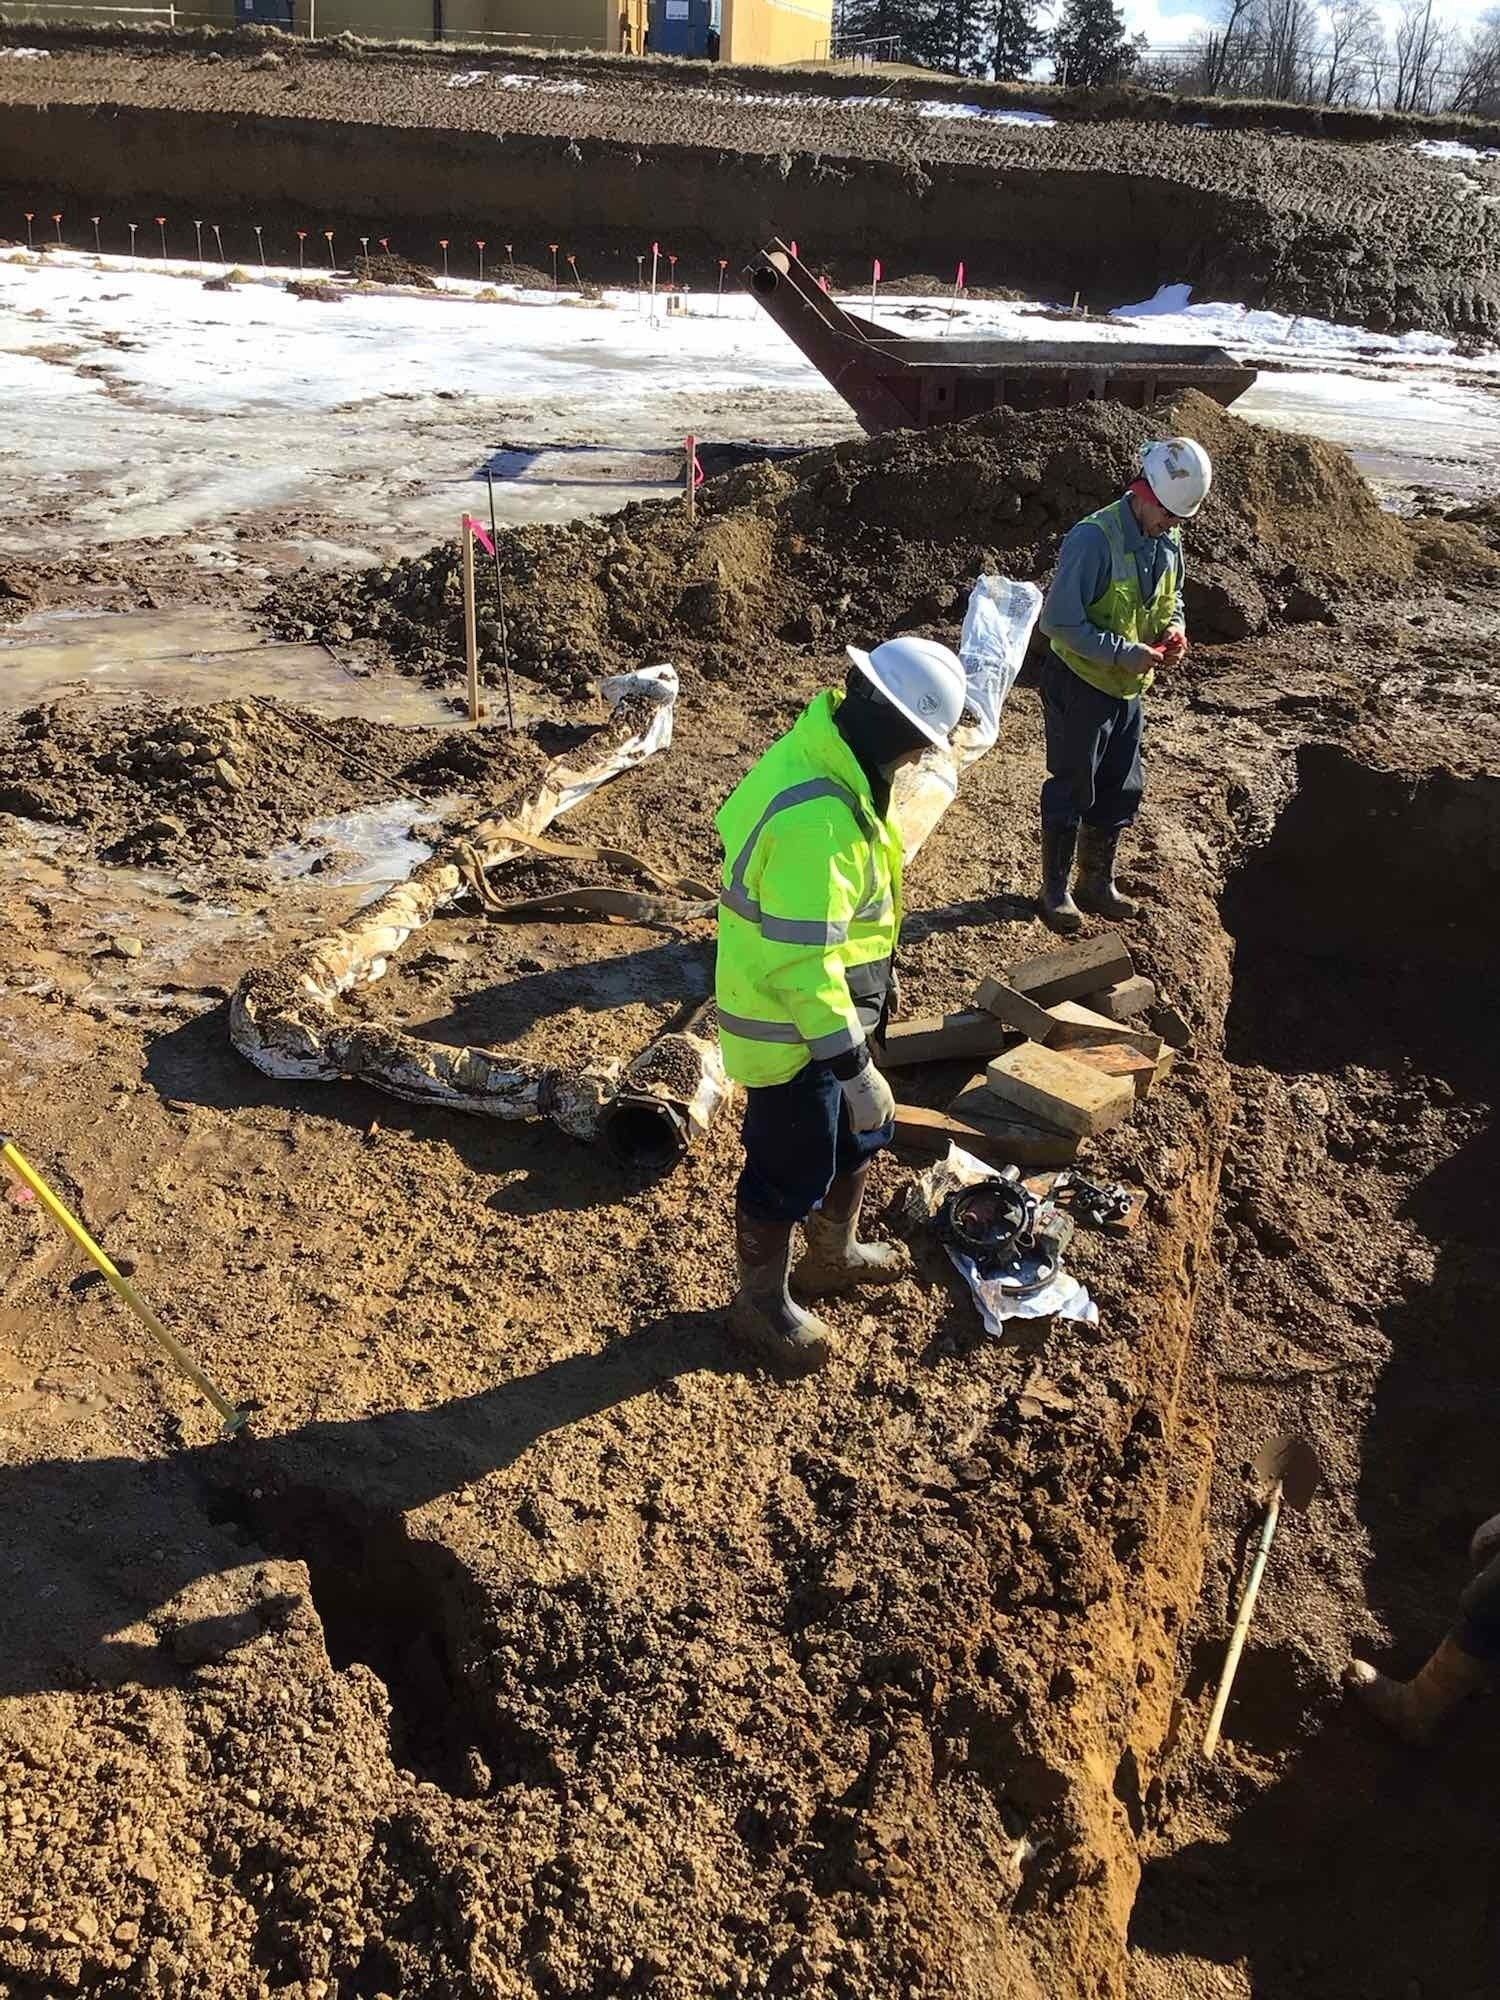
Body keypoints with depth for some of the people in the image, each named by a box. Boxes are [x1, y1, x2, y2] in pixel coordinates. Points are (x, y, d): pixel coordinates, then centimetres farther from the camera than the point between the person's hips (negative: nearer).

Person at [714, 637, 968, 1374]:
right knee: (791, 1174, 10)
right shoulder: (816, 817, -34)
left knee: (858, 1135, 27)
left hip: (824, 1012, 10)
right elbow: (802, 962, -33)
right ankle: (761, 1304, 33)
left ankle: (834, 1255, 50)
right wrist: (853, 1064, -28)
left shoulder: (817, 756, 0)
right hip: (791, 1031, -10)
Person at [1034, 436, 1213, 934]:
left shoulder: (1168, 540, 1)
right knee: (1072, 791, 4)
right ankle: (1055, 890, 19)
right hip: (1079, 685, -7)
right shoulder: (1094, 538, -24)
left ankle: (1097, 883, 31)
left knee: (1121, 791, 15)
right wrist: (1121, 653, -28)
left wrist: (1173, 629, -7)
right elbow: (1059, 620, -24)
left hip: (1128, 689, 7)